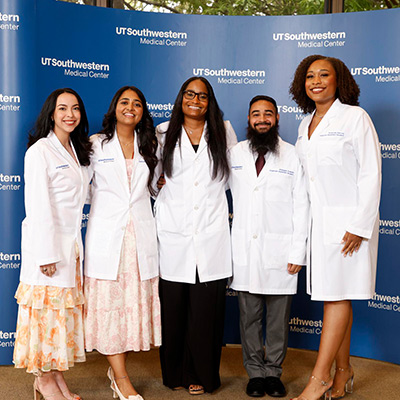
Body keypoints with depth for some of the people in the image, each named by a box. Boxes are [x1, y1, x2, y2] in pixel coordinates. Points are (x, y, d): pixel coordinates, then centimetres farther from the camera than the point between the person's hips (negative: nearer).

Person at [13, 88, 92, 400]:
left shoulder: (79, 150, 13)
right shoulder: (40, 151, -10)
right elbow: (38, 205, -15)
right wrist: (47, 254, -17)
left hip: (72, 242, 7)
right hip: (46, 241, -7)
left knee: (66, 307, 10)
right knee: (46, 307, 0)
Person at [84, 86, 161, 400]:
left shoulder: (149, 145, 13)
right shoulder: (97, 144, 4)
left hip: (141, 233, 3)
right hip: (106, 234, -3)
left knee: (136, 301, 4)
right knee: (108, 303, -4)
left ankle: (116, 368, 21)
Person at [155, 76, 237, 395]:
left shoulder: (223, 131, 10)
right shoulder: (164, 133, 9)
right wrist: (166, 196, 11)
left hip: (211, 234, 0)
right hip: (173, 233, 0)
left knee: (206, 308, 0)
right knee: (173, 306, 1)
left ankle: (201, 375, 15)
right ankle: (174, 373, 18)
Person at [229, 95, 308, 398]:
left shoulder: (293, 155, 2)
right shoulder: (234, 153, 8)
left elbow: (301, 206, 0)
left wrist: (298, 252, -5)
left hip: (280, 251, -1)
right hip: (245, 250, 2)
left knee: (279, 316, 7)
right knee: (249, 316, 8)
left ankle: (274, 371, 23)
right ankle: (255, 372, 23)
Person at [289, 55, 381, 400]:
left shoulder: (355, 117, -6)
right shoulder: (306, 125, 13)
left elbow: (371, 174, -10)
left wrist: (359, 226, -16)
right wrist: (303, 223, 12)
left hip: (348, 221, -6)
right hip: (319, 221, 7)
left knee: (337, 296, -4)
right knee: (332, 296, 10)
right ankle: (343, 372, 22)